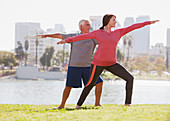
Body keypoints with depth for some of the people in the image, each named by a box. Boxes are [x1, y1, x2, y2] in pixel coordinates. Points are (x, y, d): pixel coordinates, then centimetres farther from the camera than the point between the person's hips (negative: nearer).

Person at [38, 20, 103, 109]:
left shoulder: (93, 38, 8)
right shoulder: (73, 36, 7)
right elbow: (59, 36, 9)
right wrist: (47, 35, 2)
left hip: (87, 67, 2)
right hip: (74, 67, -2)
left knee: (99, 82, -7)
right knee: (69, 86, -2)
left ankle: (97, 103, 4)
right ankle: (62, 105, 10)